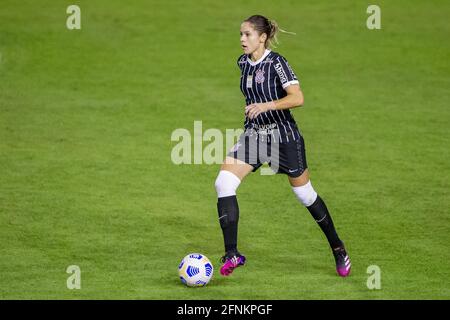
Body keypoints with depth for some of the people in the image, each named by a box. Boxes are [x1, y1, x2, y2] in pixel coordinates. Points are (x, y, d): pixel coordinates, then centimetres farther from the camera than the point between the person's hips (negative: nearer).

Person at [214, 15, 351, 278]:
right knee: (224, 183, -14)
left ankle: (338, 248, 28)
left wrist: (266, 106, -36)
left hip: (284, 135, -6)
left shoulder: (276, 62, -16)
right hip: (253, 135, 6)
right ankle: (232, 254, -12)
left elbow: (297, 98, -26)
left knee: (304, 194, 6)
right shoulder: (244, 63, 6)